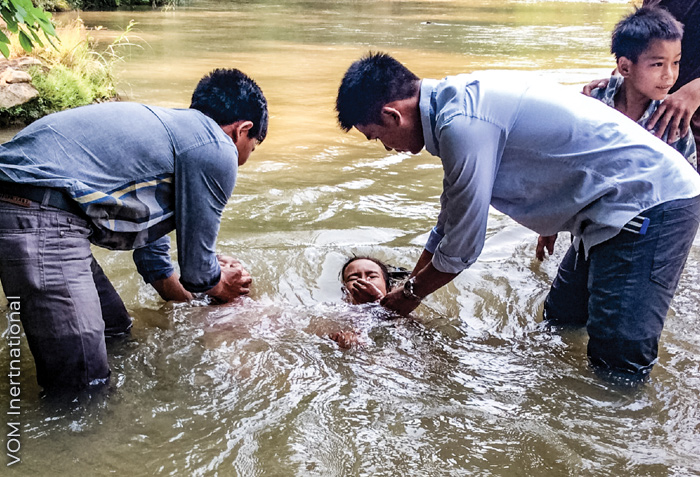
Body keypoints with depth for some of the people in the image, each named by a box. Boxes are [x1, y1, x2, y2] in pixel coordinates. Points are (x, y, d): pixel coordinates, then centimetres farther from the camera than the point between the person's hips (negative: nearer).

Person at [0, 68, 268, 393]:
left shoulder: (168, 124, 25)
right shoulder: (217, 151, -5)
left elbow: (149, 229, 37)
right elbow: (195, 269, 3)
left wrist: (180, 294, 49)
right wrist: (221, 286, 27)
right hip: (40, 219, -11)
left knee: (117, 332, 19)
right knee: (83, 391, -5)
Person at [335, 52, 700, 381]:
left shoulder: (462, 126, -25)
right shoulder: (458, 100, 8)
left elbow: (462, 246, -14)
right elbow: (451, 220, 19)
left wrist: (412, 292, 5)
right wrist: (408, 286, 25)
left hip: (649, 201, -10)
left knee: (620, 371, -8)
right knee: (559, 325, 18)